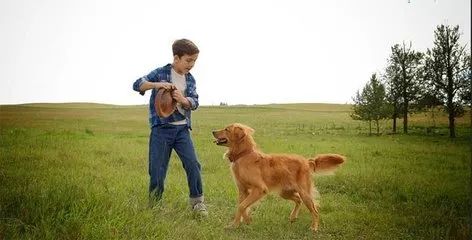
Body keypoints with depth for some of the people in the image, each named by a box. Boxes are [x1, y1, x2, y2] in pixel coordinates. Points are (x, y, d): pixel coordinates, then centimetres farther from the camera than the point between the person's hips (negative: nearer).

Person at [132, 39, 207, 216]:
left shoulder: (190, 79, 9)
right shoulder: (161, 73, -3)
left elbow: (194, 102, 0)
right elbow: (137, 85, -10)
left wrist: (182, 99, -21)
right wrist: (157, 84, -27)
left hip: (182, 129, 3)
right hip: (161, 129, -3)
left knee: (193, 165, -4)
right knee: (157, 170, 2)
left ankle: (197, 201, 11)